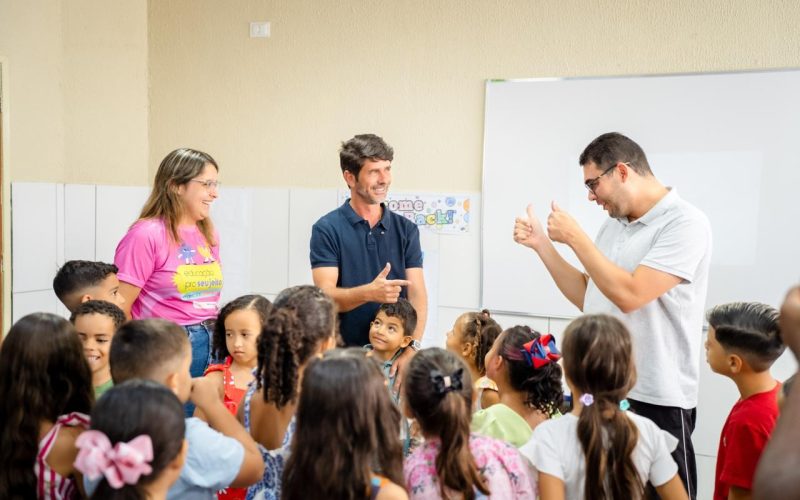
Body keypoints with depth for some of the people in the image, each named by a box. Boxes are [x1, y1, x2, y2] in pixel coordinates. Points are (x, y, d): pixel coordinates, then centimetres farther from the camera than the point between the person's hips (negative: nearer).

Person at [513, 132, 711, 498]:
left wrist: (575, 238, -15)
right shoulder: (612, 226, 11)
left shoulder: (684, 224, -13)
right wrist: (542, 245, 10)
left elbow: (629, 295, -23)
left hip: (655, 399, -7)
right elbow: (587, 298, 17)